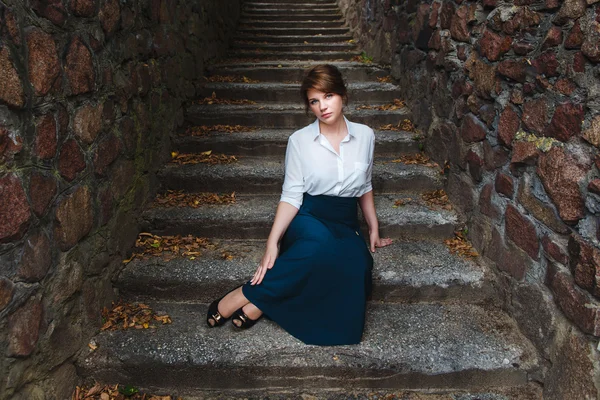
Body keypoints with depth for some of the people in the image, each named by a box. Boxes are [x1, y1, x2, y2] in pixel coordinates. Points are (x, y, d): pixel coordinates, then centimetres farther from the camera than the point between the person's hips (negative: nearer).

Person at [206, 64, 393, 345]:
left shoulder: (365, 136, 6)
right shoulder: (300, 141, -2)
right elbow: (291, 196, -7)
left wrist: (373, 229, 19)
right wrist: (273, 242, -19)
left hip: (345, 225, 4)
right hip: (307, 220, -3)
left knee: (358, 262, -34)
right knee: (321, 242, -42)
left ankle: (258, 304, -30)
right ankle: (244, 295, -29)